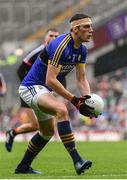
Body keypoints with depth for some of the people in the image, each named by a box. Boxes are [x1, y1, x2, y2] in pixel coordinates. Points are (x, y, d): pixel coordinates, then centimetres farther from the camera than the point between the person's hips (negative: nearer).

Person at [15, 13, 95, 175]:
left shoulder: (82, 50, 2)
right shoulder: (60, 46, -26)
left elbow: (81, 79, 5)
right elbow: (50, 80, -29)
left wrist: (87, 99, -14)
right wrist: (74, 100, -29)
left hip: (44, 90, 11)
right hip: (31, 87, -11)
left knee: (48, 132, 22)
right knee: (61, 109, -34)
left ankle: (23, 167, 38)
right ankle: (77, 160, -42)